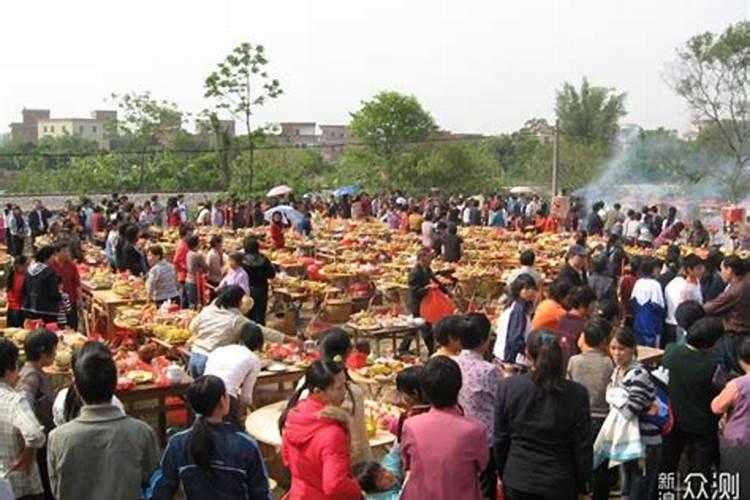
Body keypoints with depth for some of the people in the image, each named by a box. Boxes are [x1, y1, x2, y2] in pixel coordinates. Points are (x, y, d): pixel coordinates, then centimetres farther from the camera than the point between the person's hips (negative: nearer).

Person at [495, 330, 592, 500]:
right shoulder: (577, 393, -12)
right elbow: (582, 446, -5)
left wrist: (502, 473, 14)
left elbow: (500, 438, 0)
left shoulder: (507, 387, -8)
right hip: (560, 484, -1)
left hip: (517, 481, 2)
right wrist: (584, 486, 7)